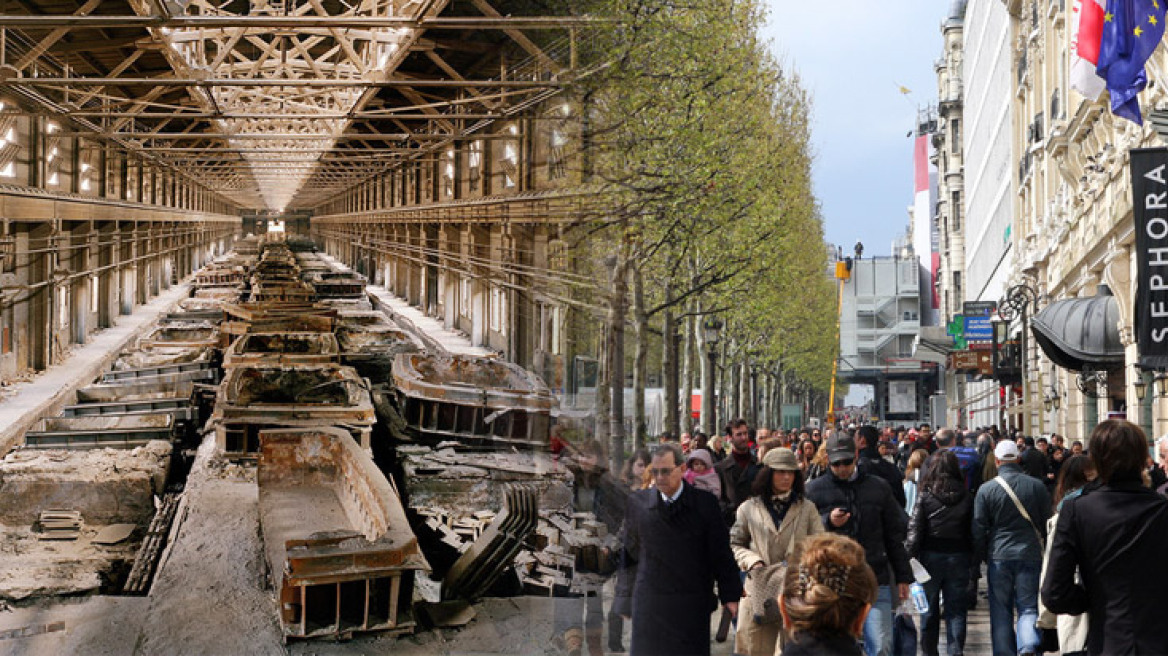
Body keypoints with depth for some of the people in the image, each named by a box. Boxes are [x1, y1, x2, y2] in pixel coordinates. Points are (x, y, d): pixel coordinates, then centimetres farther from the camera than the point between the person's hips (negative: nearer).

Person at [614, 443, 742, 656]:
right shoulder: (638, 503, 4)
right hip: (649, 604, 1)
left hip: (693, 605, -1)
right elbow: (629, 553, 10)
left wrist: (730, 596, -1)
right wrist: (625, 598, 10)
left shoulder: (705, 503, 0)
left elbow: (721, 553, 2)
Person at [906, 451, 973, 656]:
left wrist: (909, 556, -4)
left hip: (931, 556, -1)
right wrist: (973, 561, 7)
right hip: (958, 557, 1)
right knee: (956, 610, 6)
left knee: (929, 610, 11)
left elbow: (915, 529, -9)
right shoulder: (966, 497, -4)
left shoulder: (925, 495, -8)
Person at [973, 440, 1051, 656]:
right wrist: (1042, 549, 21)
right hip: (1030, 555, 1)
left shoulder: (986, 489, -4)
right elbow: (1047, 523, 7)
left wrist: (984, 557, 14)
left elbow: (978, 530, -1)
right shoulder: (1037, 486, -1)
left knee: (1001, 612, 9)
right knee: (1029, 608, 4)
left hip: (999, 557, 0)